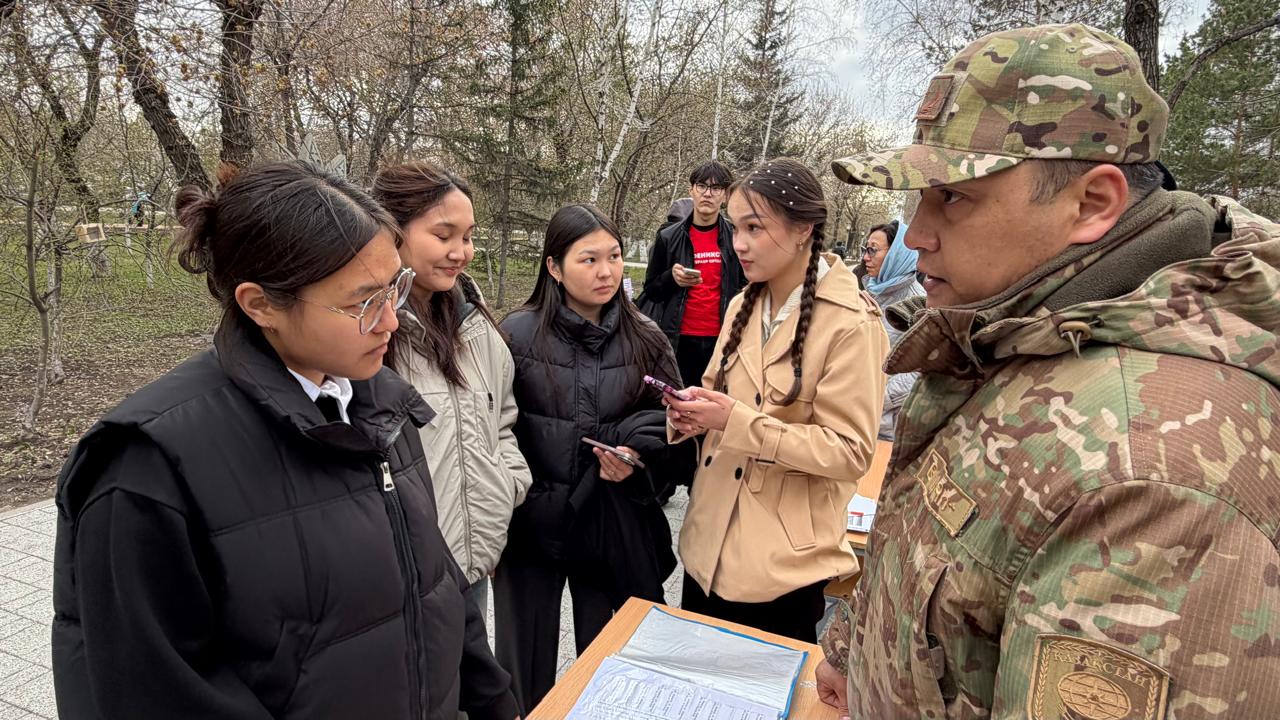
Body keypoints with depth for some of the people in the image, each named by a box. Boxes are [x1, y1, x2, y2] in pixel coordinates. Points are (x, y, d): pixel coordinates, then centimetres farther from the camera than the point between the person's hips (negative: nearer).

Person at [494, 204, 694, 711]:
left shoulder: (645, 339, 0)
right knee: (526, 672, 16)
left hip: (617, 528, 2)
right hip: (532, 522, -1)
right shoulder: (518, 333, -9)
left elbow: (670, 429, 5)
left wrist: (637, 459, -13)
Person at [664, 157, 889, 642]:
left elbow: (851, 451, -17)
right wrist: (694, 411, -7)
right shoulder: (743, 306, 5)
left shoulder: (850, 325, -16)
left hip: (784, 564, -6)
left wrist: (738, 422, -25)